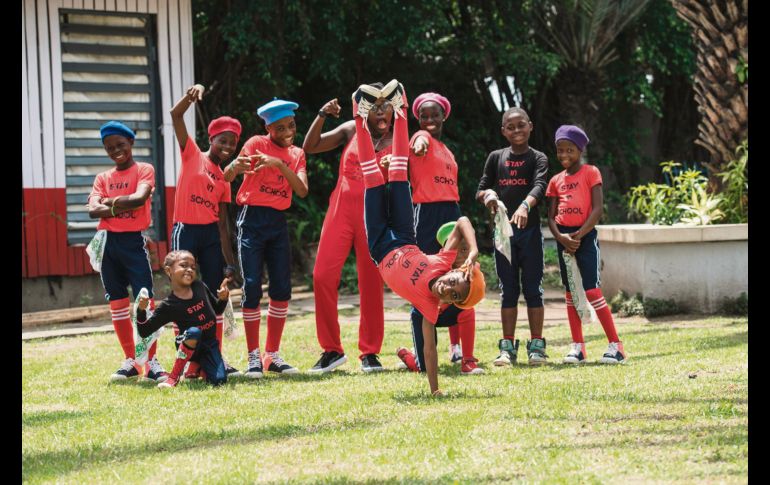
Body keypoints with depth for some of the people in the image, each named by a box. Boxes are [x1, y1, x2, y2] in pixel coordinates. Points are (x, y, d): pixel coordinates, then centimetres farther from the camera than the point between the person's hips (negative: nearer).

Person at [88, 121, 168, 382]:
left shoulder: (144, 170, 1)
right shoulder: (103, 178, 13)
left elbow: (140, 198, -18)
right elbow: (93, 210, -3)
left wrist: (111, 202, -8)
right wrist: (122, 207, -13)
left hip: (133, 241, -5)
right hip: (107, 241, 5)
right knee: (117, 302, 7)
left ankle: (151, 362, -9)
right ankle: (130, 361, 14)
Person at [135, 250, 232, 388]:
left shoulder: (200, 287, 0)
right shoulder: (168, 306, -12)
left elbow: (217, 310, 16)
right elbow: (144, 332, -11)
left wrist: (223, 298, -5)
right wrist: (141, 311, -27)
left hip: (210, 344, 4)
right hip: (189, 345, -4)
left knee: (219, 380, -18)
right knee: (194, 331, -38)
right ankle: (173, 378, -22)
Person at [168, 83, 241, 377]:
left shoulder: (224, 177, 12)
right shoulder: (192, 155, 1)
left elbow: (222, 220, 14)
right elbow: (176, 115, -9)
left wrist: (229, 259, 10)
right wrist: (191, 96, -27)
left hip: (211, 233, 5)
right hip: (185, 231, -5)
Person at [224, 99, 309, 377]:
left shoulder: (296, 154, 10)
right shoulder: (257, 144, -3)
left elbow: (302, 190, -6)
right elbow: (226, 178, -13)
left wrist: (280, 164, -20)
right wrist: (235, 166, -37)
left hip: (278, 222, 5)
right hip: (252, 219, -5)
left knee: (282, 289, 2)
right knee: (252, 288, -9)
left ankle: (273, 355, 12)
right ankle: (254, 357, -4)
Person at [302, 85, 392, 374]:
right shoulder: (352, 130, 10)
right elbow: (310, 147, 6)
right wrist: (322, 116, -6)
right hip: (341, 209, 1)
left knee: (371, 283, -1)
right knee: (323, 276, -9)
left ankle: (369, 352, 9)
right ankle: (331, 350, 1)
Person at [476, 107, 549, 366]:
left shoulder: (538, 158, 0)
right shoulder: (496, 157, 9)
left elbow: (539, 186, -18)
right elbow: (480, 190, 9)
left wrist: (525, 206, -38)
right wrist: (487, 195, -17)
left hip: (530, 230, -2)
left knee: (533, 289, 0)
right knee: (508, 290, 5)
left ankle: (536, 345, 5)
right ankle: (507, 347, 8)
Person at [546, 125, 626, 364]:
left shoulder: (591, 173, -2)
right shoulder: (556, 180, 12)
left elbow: (597, 209, -9)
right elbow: (551, 216, 9)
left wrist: (579, 235, -16)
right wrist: (561, 237, -9)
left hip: (585, 236, -5)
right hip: (564, 238, 5)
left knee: (591, 291, -12)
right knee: (571, 292, 7)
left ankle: (616, 345, -8)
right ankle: (577, 346, 11)